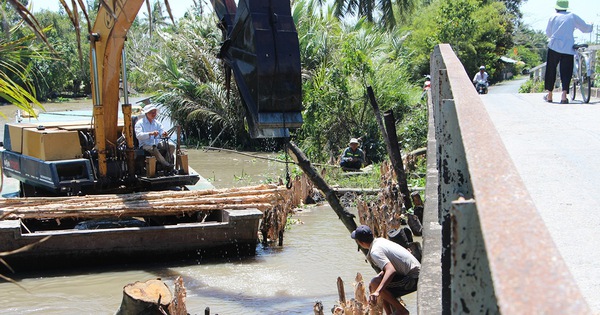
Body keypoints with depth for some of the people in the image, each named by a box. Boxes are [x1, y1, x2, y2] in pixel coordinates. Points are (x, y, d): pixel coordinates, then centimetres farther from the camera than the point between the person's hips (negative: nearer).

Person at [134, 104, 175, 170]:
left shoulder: (157, 123, 16)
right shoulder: (140, 123, -2)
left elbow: (161, 132, 6)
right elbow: (138, 135, -18)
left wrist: (163, 134, -21)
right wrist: (150, 133, -33)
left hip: (157, 143, 6)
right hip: (145, 145, -6)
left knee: (171, 146, -15)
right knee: (153, 149, -38)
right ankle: (165, 164, -42)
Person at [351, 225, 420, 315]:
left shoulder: (375, 251, -20)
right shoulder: (380, 240, 8)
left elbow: (391, 270, -35)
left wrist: (377, 291, -44)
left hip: (413, 278, -10)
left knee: (375, 284, -18)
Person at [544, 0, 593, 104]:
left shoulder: (553, 17, 8)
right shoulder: (572, 16, 7)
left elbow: (548, 33, 17)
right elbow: (586, 28, 11)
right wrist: (591, 26, 33)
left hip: (554, 47, 0)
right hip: (568, 49, 0)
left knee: (551, 70, 12)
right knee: (566, 72, 1)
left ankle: (549, 95, 16)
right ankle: (564, 95, -16)